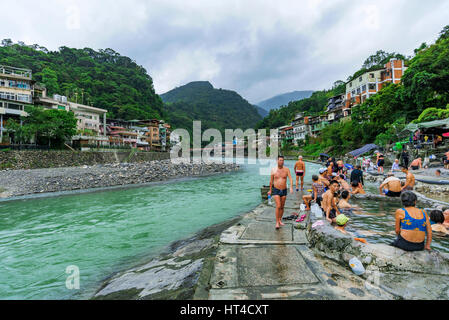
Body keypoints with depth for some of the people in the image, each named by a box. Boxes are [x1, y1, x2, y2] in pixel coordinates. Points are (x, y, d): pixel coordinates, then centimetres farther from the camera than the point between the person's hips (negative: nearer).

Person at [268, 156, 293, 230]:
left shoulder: (286, 169, -3)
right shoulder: (273, 170, -4)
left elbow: (290, 179, -11)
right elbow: (271, 181, 6)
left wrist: (291, 187, -27)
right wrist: (270, 190, 12)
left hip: (284, 190, 2)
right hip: (276, 190, -2)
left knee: (282, 207, 12)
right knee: (278, 206, -12)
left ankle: (280, 220, 30)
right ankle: (277, 222, -3)